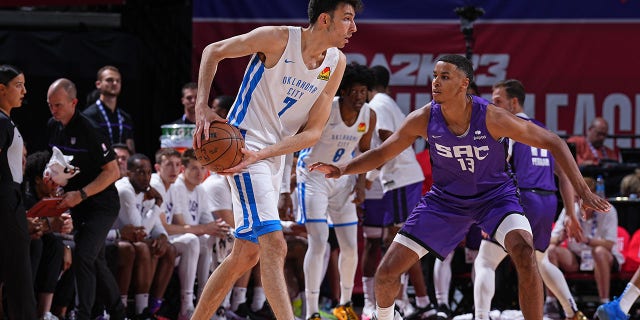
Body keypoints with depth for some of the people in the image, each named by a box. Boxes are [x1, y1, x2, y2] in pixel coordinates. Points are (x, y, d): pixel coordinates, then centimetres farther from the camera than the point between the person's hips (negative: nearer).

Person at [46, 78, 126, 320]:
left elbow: (112, 172, -18)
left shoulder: (88, 130, -19)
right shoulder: (53, 127, 4)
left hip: (101, 205, -8)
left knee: (83, 256, -20)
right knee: (96, 261, 13)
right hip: (77, 207, 8)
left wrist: (81, 194, -23)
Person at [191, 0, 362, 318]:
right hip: (243, 145, -8)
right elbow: (213, 51, -2)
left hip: (275, 158, 8)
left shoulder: (336, 63, 0)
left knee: (246, 253, 14)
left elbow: (313, 131, -3)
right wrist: (202, 107, -13)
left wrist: (261, 154, -17)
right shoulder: (278, 39, -16)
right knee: (274, 243, -20)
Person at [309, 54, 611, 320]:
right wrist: (341, 170, -22)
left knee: (524, 253, -32)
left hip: (495, 194, -2)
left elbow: (554, 143, -19)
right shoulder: (423, 119, -20)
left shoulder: (492, 118, -28)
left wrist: (581, 189, -26)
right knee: (387, 272, -4)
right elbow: (382, 153, -5)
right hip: (446, 198, 2)